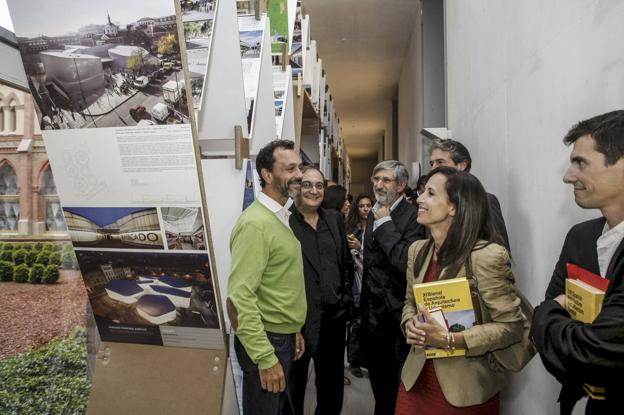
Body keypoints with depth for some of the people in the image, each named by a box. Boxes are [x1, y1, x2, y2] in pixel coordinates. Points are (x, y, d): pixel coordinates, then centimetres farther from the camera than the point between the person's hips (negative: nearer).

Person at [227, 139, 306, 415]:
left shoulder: (281, 217, 9)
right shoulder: (256, 223, -20)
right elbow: (240, 296, -25)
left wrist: (294, 330, 14)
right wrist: (265, 358, -23)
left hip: (283, 337, 9)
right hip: (265, 341, -9)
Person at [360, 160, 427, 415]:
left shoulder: (413, 215, -15)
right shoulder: (373, 214, 9)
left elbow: (407, 262, -30)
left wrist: (385, 224, -22)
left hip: (396, 316, -7)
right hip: (372, 315, 7)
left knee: (398, 393, 9)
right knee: (379, 387, 22)